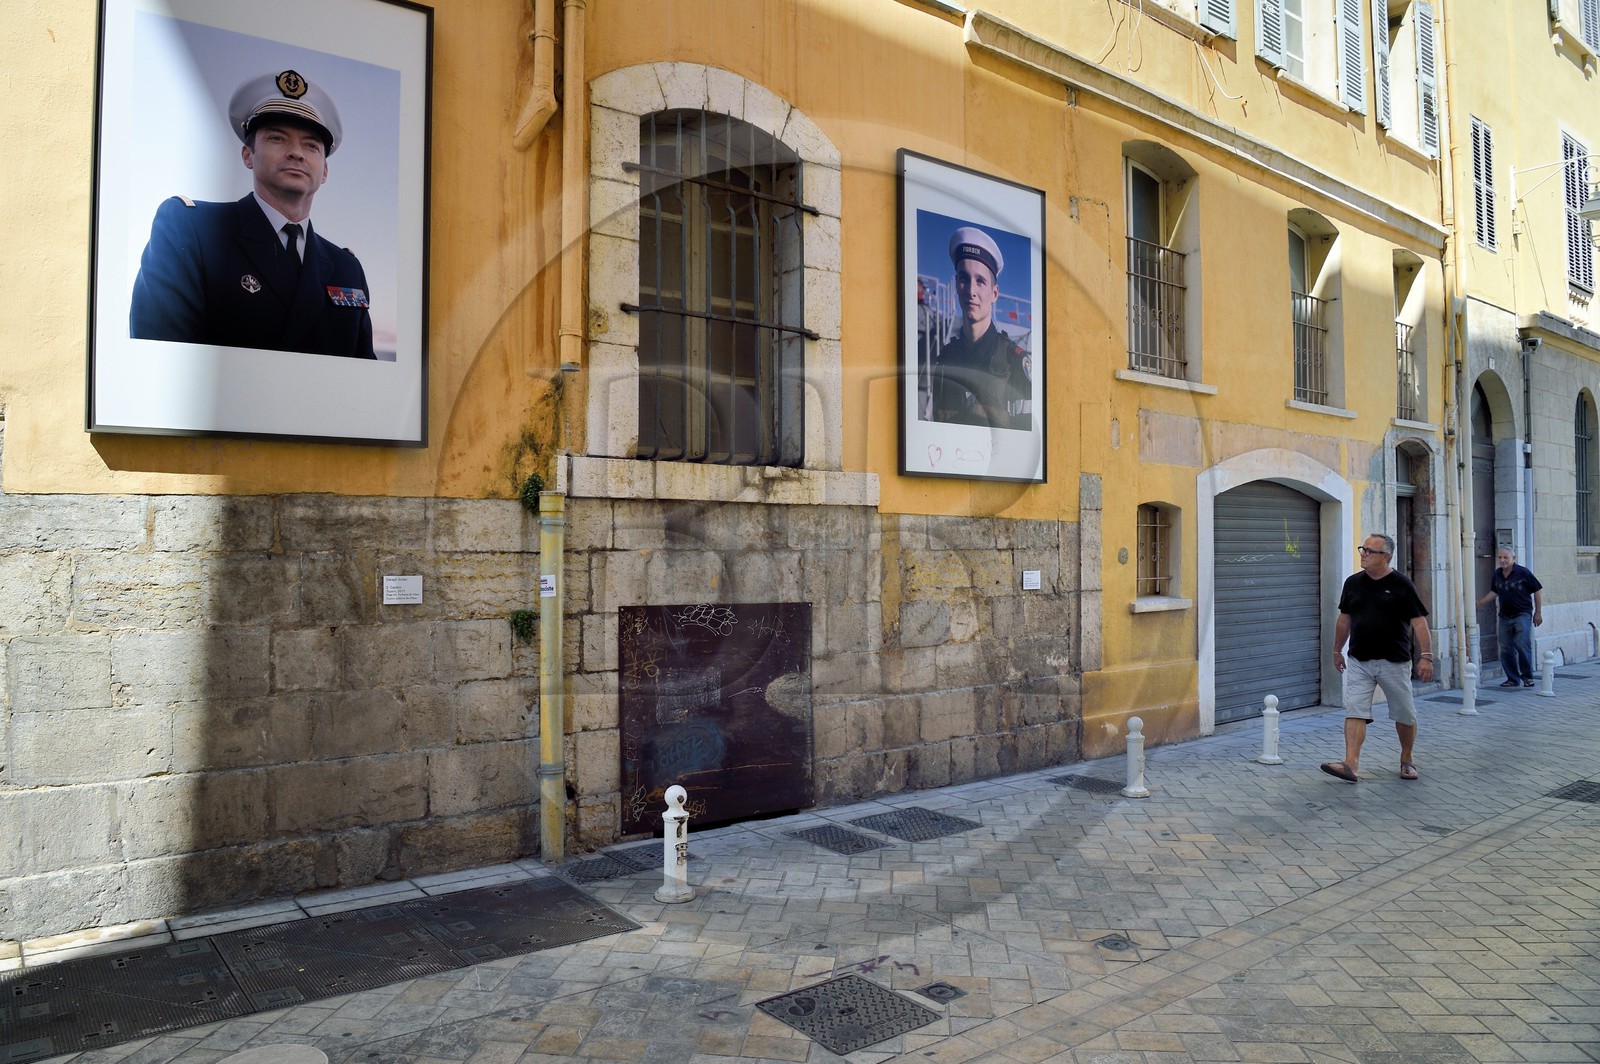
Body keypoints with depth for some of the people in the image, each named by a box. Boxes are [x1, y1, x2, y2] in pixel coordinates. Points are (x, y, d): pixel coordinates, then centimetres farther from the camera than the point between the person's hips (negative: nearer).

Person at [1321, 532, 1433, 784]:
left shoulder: (1401, 584, -6)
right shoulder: (1353, 583, 6)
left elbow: (1419, 621, -9)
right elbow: (1344, 619, 15)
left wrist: (1426, 656, -16)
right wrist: (1337, 651, 19)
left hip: (1394, 662, -3)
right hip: (1359, 661, 3)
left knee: (1405, 715, 10)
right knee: (1354, 713, -8)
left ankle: (1406, 761, 31)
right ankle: (1351, 765, -15)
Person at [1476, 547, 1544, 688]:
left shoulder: (1523, 573, -8)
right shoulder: (1497, 575, 7)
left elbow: (1538, 590, -2)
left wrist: (1538, 613, -2)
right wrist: (1480, 603, 15)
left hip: (1522, 614, -5)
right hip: (1504, 617, 6)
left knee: (1522, 645, -14)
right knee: (1506, 649, 6)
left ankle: (1527, 677, 0)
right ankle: (1513, 678, 16)